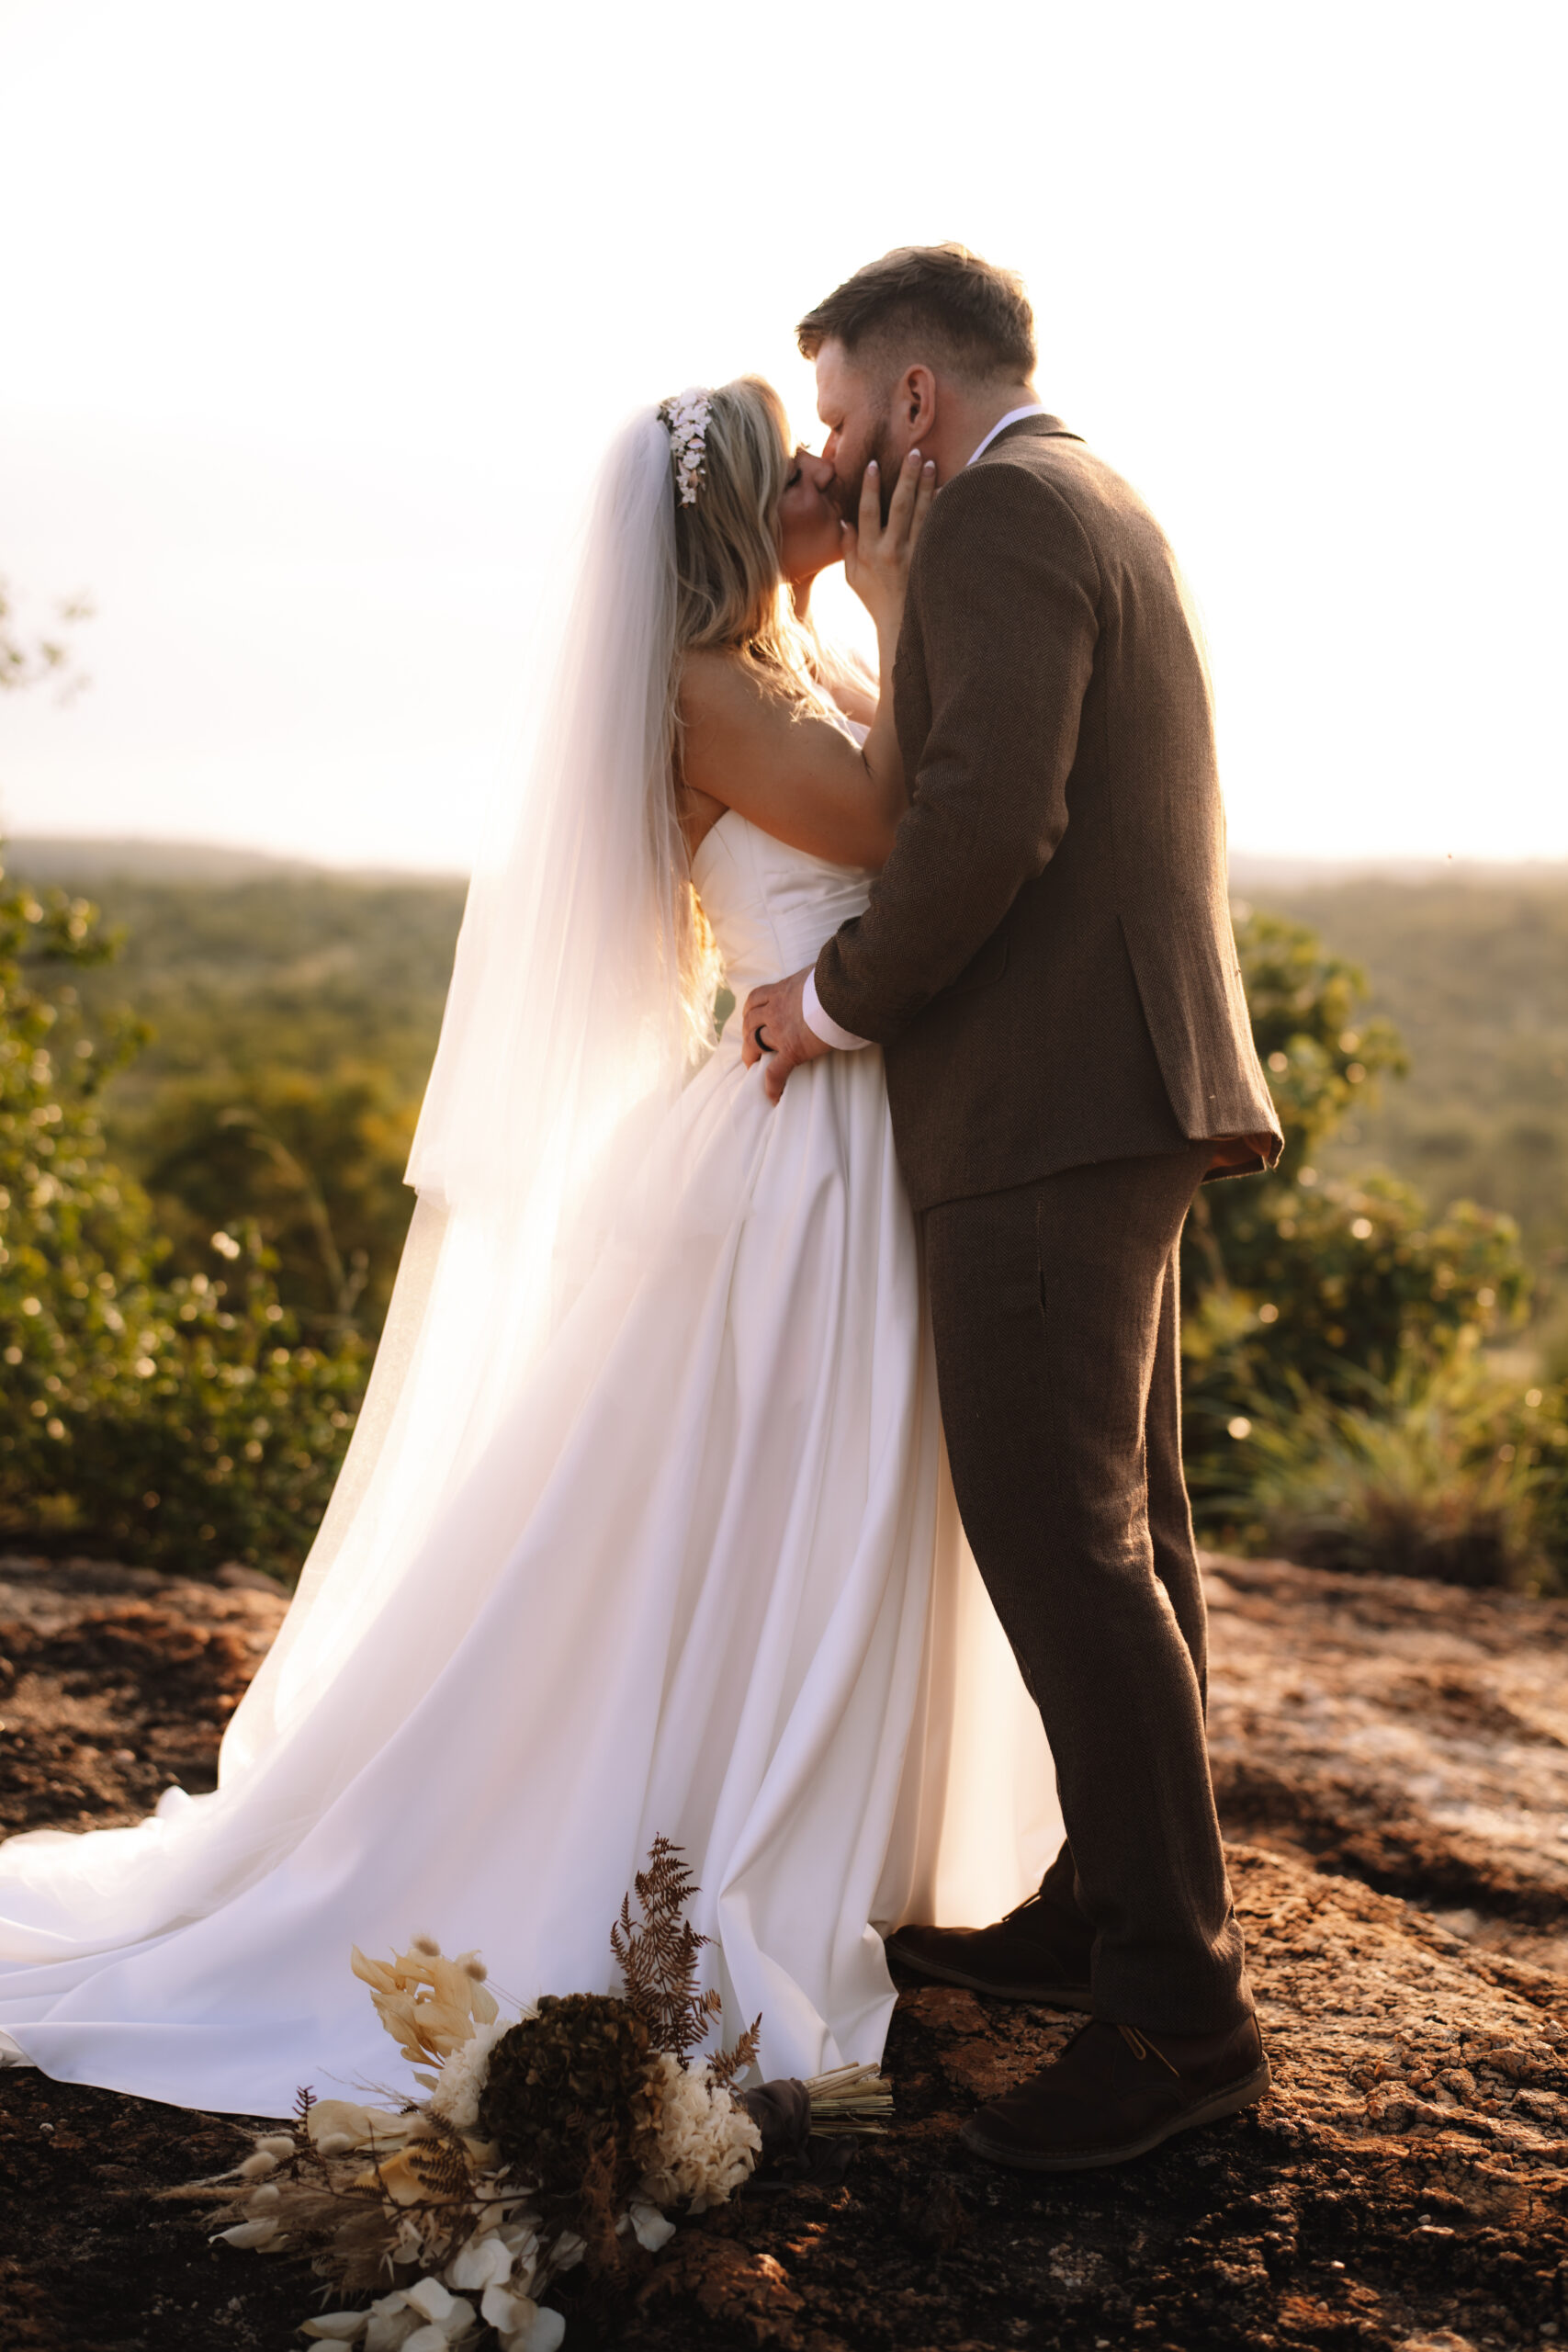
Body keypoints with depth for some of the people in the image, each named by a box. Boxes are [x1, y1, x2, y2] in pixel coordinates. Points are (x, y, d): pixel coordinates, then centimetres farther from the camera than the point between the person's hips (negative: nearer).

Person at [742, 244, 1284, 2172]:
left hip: (1049, 1096, -11)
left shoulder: (1002, 514, -10)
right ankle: (1108, 1912, 22)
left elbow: (990, 817, -22)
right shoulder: (1097, 505, 22)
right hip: (1128, 1086, 11)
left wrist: (835, 998, -11)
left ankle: (1176, 2008, -5)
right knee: (1120, 1524, 13)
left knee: (1056, 1533, -10)